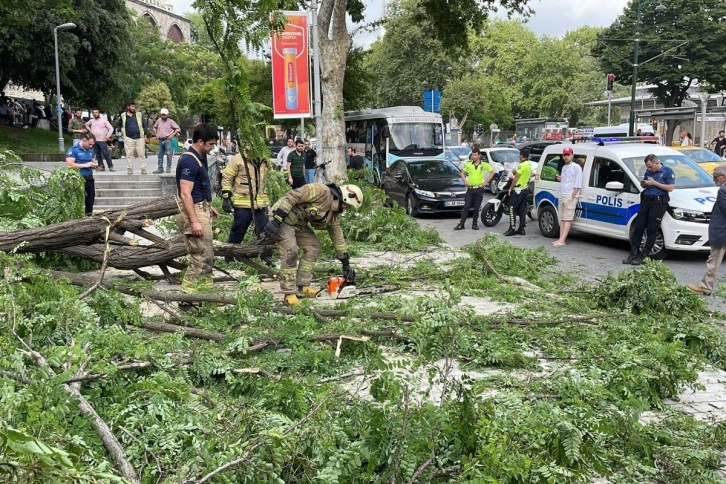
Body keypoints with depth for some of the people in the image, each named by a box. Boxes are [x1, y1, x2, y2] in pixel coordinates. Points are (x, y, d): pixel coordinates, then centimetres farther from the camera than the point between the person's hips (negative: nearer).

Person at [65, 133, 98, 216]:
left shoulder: (90, 150, 13)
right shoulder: (73, 149, -8)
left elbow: (94, 162, 25)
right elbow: (69, 164, -17)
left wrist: (94, 165, 0)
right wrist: (85, 165, -19)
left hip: (90, 178, 7)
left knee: (91, 199, 11)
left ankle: (89, 216, 21)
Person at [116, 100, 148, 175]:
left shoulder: (139, 115, 9)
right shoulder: (123, 116, 7)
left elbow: (143, 125, 11)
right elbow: (118, 125, 20)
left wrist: (145, 135, 4)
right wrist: (120, 131, 6)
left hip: (140, 138, 1)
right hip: (129, 138, 0)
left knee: (142, 154, -1)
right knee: (129, 155, 2)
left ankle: (143, 170, 4)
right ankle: (129, 171, 8)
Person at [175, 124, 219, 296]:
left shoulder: (199, 158, 12)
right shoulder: (189, 161, -19)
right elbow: (185, 194, -24)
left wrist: (208, 206, 26)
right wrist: (194, 221, -26)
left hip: (201, 209, 11)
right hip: (193, 212, -11)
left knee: (208, 257, 16)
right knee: (200, 258, -9)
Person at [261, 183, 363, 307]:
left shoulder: (333, 214, 6)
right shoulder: (321, 191, -23)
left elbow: (337, 236, 14)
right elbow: (291, 197, -28)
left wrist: (346, 264, 14)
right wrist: (276, 221, -31)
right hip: (281, 217, -10)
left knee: (313, 247, 6)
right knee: (290, 251, -20)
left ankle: (302, 287, 10)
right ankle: (289, 294, -14)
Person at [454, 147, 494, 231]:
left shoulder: (484, 165, 1)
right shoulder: (468, 164, 4)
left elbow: (492, 172, 9)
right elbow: (462, 173, 16)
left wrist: (486, 181, 1)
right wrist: (465, 181, 1)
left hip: (479, 189, 0)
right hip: (470, 189, 1)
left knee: (476, 208, 5)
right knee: (466, 207, -4)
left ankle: (474, 224, 14)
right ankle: (461, 224, -3)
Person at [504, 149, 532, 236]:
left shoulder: (522, 165, -17)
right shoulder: (529, 164, 11)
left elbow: (516, 178, -17)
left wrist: (510, 188, -11)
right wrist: (516, 172, 20)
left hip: (517, 189, -9)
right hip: (525, 189, 9)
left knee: (512, 209, -7)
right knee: (522, 210, 10)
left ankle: (512, 229, -10)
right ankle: (521, 229, 12)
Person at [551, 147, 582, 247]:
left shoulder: (576, 167, -7)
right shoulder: (564, 167, 18)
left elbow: (578, 184, -12)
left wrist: (572, 197, -18)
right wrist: (559, 178, 5)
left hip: (570, 197, -8)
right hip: (561, 197, 9)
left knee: (567, 219, -11)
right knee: (562, 219, 7)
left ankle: (562, 241, -17)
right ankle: (561, 239, 8)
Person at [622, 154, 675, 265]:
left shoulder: (668, 172, -2)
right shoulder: (648, 171, 16)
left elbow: (670, 187, -10)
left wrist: (654, 183, -13)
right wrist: (643, 184, 3)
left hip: (659, 203, -6)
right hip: (645, 201, 6)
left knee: (652, 230, -4)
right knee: (638, 227, 2)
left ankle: (643, 256, -1)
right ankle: (633, 253, 7)